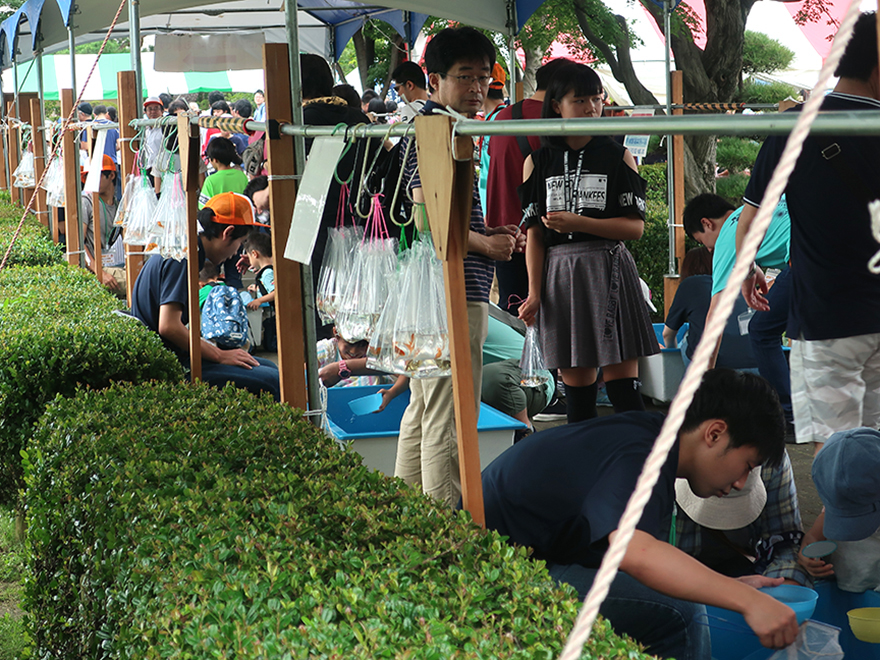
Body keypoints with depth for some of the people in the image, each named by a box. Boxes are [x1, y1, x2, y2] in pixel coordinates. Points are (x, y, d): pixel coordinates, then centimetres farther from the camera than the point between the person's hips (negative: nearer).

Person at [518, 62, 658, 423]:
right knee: (577, 390, 5)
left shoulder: (618, 157, 4)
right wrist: (534, 294, 0)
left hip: (609, 273, -2)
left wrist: (577, 222, -13)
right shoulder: (538, 163, 9)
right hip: (560, 275, 2)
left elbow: (635, 227, -2)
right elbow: (535, 234, 7)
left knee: (622, 386, -5)